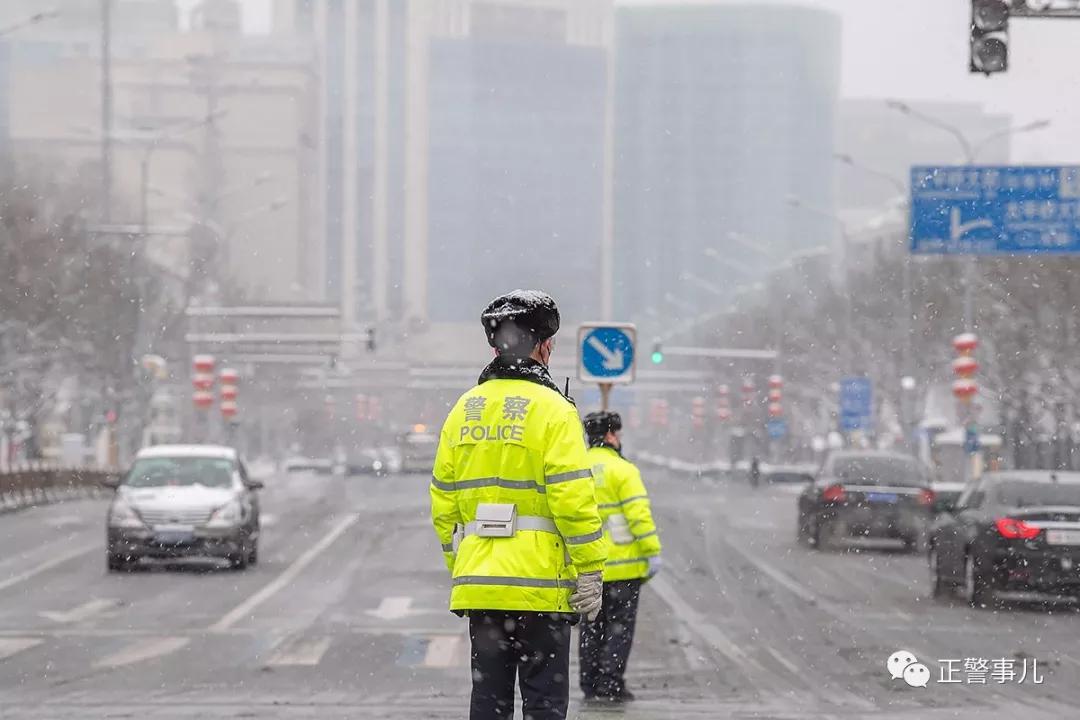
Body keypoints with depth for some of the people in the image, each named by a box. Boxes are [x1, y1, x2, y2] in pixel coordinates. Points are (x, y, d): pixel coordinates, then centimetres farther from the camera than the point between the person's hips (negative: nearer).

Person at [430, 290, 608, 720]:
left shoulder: (464, 410, 10)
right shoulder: (552, 410, -8)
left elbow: (443, 501, 13)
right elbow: (574, 499, -14)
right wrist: (591, 572, -8)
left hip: (478, 583, 5)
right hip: (540, 585, -5)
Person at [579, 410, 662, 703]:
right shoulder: (622, 470, -9)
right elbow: (639, 514, -15)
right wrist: (652, 552, -12)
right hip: (623, 566, -5)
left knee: (592, 627, 12)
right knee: (620, 625, 0)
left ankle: (591, 684, 12)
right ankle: (611, 684, -5)